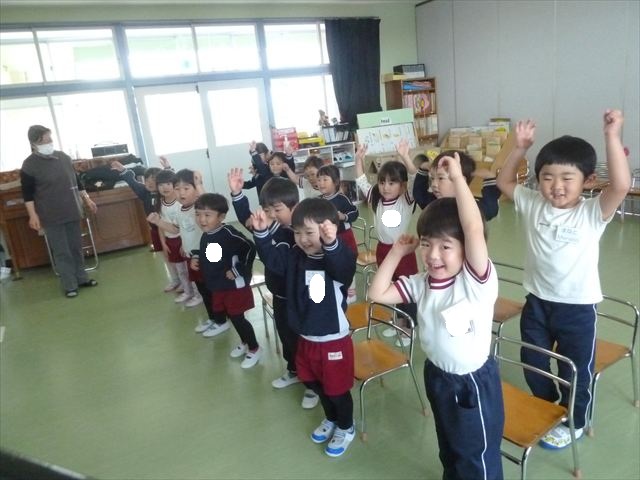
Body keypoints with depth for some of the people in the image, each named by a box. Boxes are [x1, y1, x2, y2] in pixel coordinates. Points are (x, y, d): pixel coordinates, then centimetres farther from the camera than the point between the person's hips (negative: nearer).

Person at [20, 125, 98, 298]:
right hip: (51, 217, -5)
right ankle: (69, 285, 8)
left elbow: (76, 180, 15)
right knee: (61, 252, 0)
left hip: (72, 212, 5)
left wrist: (86, 199, 13)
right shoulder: (29, 165, -9)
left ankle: (81, 278, 25)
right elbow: (27, 193, -8)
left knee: (76, 248, 13)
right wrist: (33, 215, -14)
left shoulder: (63, 157, 6)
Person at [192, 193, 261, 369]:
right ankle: (244, 342, 42)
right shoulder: (205, 236, 1)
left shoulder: (229, 233, -24)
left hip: (235, 286, -9)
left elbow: (250, 249, -28)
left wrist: (238, 271, -24)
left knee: (237, 318, 0)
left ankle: (254, 349, 24)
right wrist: (196, 259, 0)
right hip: (217, 286, 9)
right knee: (220, 316, 19)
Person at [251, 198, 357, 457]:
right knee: (316, 384, 27)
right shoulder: (295, 257, -3)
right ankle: (330, 419, 54)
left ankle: (346, 428, 42)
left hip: (334, 341, -7)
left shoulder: (340, 258, -23)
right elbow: (271, 257, -5)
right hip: (306, 339, 7)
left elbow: (343, 267, -44)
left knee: (337, 389, 14)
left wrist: (331, 243, -65)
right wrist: (261, 233, -23)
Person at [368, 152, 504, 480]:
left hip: (473, 383, -6)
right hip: (437, 376, 6)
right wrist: (397, 253, -8)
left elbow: (474, 229, -40)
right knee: (449, 449, 30)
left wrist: (457, 177, -37)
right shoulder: (421, 284, -7)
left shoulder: (477, 280, -25)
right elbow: (377, 293, -4)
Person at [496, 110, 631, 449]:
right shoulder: (532, 204, -6)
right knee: (533, 364, 21)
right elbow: (504, 182, 4)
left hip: (577, 307, -4)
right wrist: (520, 148, -9)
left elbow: (621, 186, -34)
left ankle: (573, 422, 40)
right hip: (537, 301, 4)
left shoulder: (593, 213, -17)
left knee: (575, 371, 15)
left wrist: (612, 138, -37)